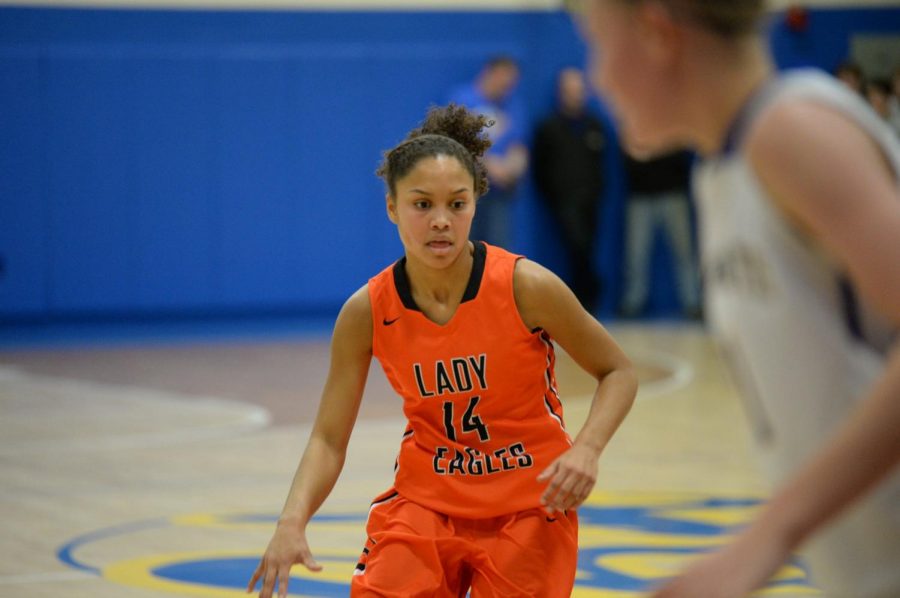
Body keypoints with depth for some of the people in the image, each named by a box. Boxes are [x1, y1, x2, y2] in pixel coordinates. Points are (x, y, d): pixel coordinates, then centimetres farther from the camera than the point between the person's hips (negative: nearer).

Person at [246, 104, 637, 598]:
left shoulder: (525, 286, -17)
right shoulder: (367, 312, -11)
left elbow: (617, 373, -4)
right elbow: (328, 439, -6)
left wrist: (586, 449, -22)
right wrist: (292, 522, -23)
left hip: (528, 502, -1)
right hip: (426, 499, 2)